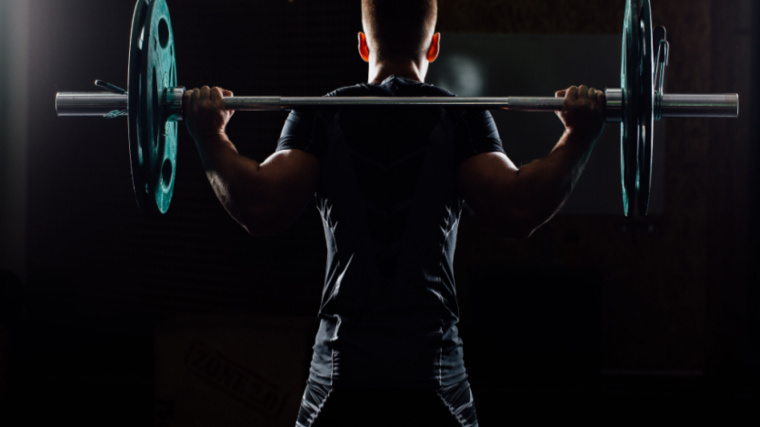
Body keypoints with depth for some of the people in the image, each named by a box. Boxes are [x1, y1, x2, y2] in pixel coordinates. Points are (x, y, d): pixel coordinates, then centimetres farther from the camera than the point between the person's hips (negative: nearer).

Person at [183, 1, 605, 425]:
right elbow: (519, 210, -12)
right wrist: (579, 136, -2)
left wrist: (210, 136, 4)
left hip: (342, 372, 1)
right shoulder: (460, 117, 2)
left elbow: (260, 208, -9)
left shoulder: (323, 116, 4)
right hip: (432, 371, -1)